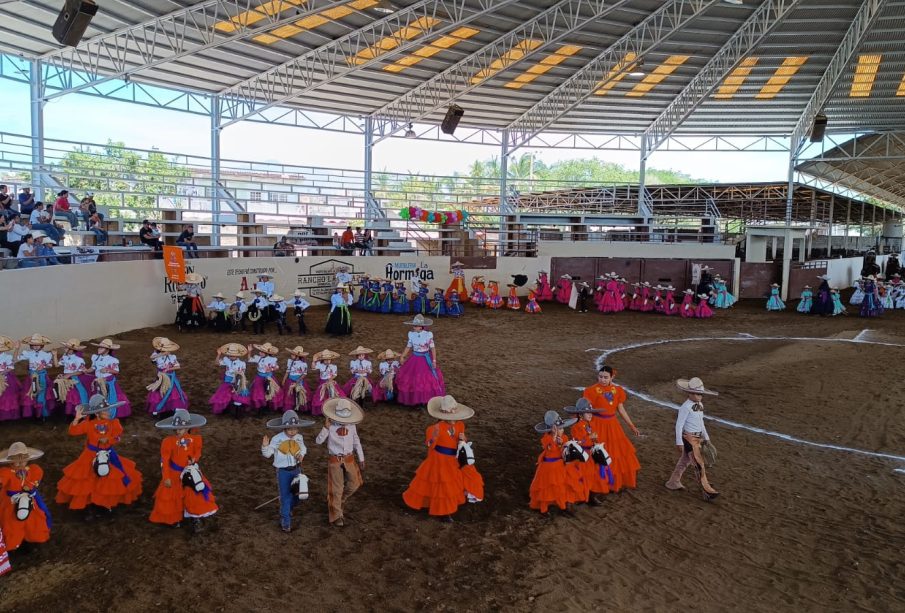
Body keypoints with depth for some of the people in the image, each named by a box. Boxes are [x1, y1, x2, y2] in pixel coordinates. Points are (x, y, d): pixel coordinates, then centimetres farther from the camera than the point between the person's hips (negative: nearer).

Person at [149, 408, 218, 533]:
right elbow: (164, 460, -12)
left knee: (196, 494, -3)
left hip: (190, 471, 1)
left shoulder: (195, 439, -10)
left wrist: (194, 459, -14)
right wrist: (166, 477, -12)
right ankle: (174, 518, 33)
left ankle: (197, 520, 10)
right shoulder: (168, 441, -16)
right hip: (174, 473, -1)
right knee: (173, 496, 10)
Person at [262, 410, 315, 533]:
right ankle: (285, 523, 19)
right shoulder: (277, 439, -17)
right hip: (283, 471, -4)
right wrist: (265, 446, -31)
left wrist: (301, 455, -8)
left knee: (296, 495, 16)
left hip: (296, 469, 4)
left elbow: (303, 448, 14)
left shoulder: (299, 437, -5)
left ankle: (287, 511, 49)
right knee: (285, 497, 1)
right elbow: (267, 454, -10)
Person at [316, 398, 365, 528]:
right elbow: (318, 441, -18)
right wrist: (325, 427, -30)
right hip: (334, 460, -4)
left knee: (354, 484, 9)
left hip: (349, 459, 4)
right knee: (336, 488, 2)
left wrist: (361, 459, 11)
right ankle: (336, 516, 16)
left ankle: (336, 502, 34)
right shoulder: (330, 425, -12)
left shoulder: (352, 425, -2)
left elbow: (356, 442, 9)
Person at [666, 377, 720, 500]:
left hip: (698, 438, 9)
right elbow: (679, 424, -18)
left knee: (684, 461, 18)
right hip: (689, 438, -9)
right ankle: (707, 491, -1)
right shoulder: (686, 407, -20)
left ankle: (673, 482, 31)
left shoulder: (700, 405, 7)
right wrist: (679, 442, -18)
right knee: (699, 464, -6)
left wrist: (706, 437, 22)